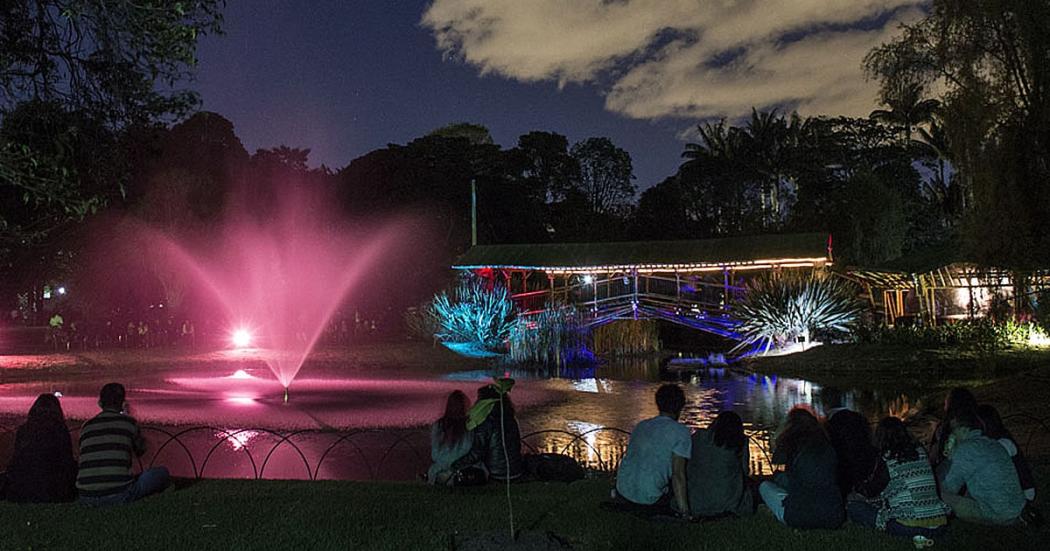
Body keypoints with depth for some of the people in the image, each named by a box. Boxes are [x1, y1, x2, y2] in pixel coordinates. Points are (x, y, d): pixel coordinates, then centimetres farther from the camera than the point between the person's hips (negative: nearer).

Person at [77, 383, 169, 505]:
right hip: (118, 495, -5)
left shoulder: (86, 426, 12)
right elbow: (141, 450, 21)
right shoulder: (128, 422, 2)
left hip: (85, 498, 5)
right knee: (162, 472, 12)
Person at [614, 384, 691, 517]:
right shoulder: (680, 432, -7)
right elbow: (678, 474, -15)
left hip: (624, 490, 6)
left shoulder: (641, 426, 13)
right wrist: (684, 512, -11)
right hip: (650, 498, -6)